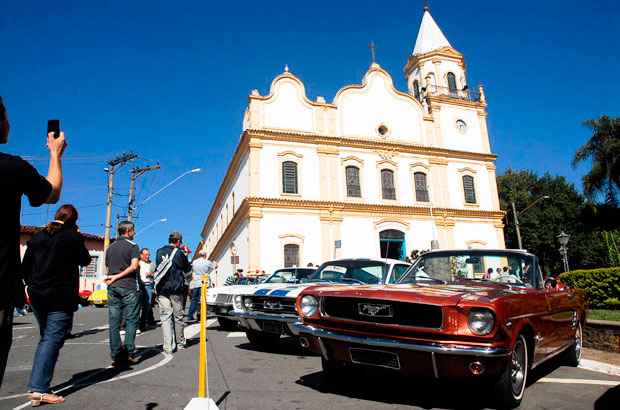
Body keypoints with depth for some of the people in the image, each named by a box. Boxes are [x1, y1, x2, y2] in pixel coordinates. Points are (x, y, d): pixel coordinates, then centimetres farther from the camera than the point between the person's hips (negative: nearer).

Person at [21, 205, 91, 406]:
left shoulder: (39, 235, 7)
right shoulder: (73, 237, -8)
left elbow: (25, 265, 8)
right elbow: (85, 260, 5)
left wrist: (32, 285, 16)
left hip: (37, 296, 6)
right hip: (62, 298, -6)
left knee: (45, 338, 19)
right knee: (53, 340, -2)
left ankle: (35, 386, 21)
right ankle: (38, 389, -7)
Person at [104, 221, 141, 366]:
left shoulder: (110, 248, 16)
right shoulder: (132, 246, -3)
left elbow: (108, 269, 18)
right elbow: (134, 266, -15)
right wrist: (117, 277, -10)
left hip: (113, 288, 6)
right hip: (129, 287, -5)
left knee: (114, 322, 6)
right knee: (131, 320, 0)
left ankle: (116, 355, 7)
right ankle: (128, 353, -5)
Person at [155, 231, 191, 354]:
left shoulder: (159, 252, 4)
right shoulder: (179, 253, -8)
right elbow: (188, 269, 4)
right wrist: (185, 257, 17)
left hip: (162, 289, 2)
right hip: (176, 289, -2)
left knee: (165, 317, 2)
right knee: (178, 316, 11)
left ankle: (168, 347, -4)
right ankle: (180, 343, 24)